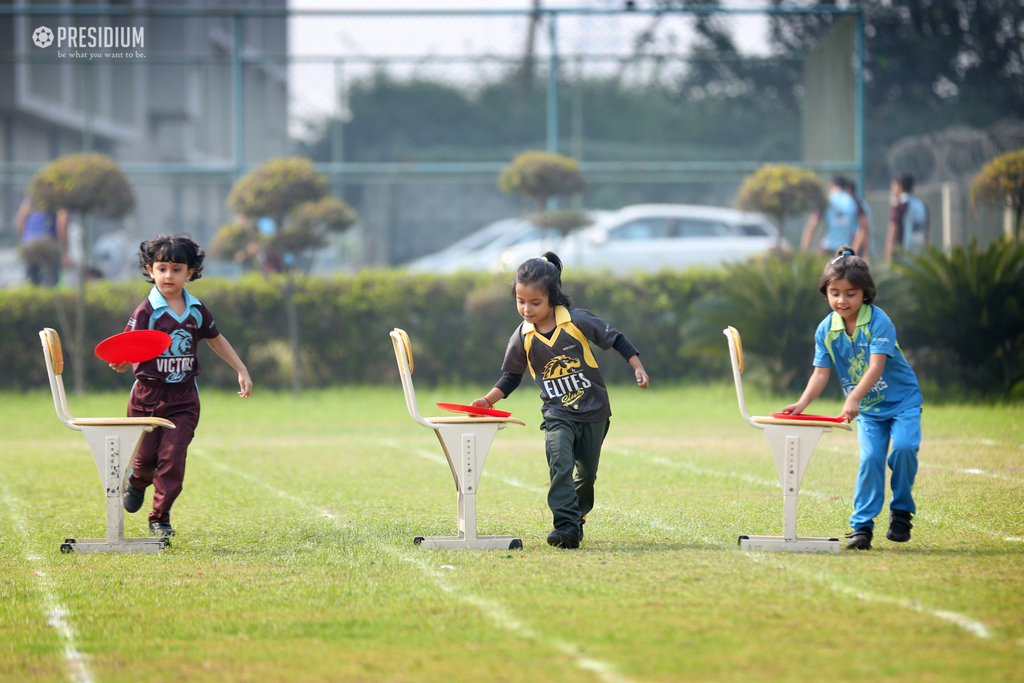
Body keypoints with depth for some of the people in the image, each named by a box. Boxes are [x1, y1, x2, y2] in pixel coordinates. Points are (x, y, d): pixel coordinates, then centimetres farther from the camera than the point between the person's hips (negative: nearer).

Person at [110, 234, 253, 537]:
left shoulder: (197, 310, 3)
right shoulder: (146, 312, -10)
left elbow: (215, 340, 22)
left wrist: (241, 370, 23)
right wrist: (120, 363, -38)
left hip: (183, 398, 2)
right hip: (148, 396, -2)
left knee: (172, 458, -8)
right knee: (146, 457, 4)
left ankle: (160, 518, 8)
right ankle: (137, 482, 41)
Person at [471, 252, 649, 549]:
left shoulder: (578, 321, -12)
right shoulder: (522, 338, -6)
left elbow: (615, 338, 0)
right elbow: (511, 377, 7)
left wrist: (637, 367, -4)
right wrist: (489, 399, -6)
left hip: (593, 412, 0)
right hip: (557, 415, 0)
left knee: (587, 473, 10)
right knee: (560, 467, -21)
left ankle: (577, 516, 33)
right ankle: (566, 527, -25)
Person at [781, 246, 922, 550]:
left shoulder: (878, 321, -19)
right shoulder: (826, 330, -4)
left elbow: (876, 366, -29)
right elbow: (821, 372, -3)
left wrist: (854, 398, -42)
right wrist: (802, 403, -20)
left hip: (901, 400, -3)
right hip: (867, 410, 3)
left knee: (903, 446, -24)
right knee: (870, 458, -15)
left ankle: (901, 511, -3)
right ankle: (861, 526, -8)